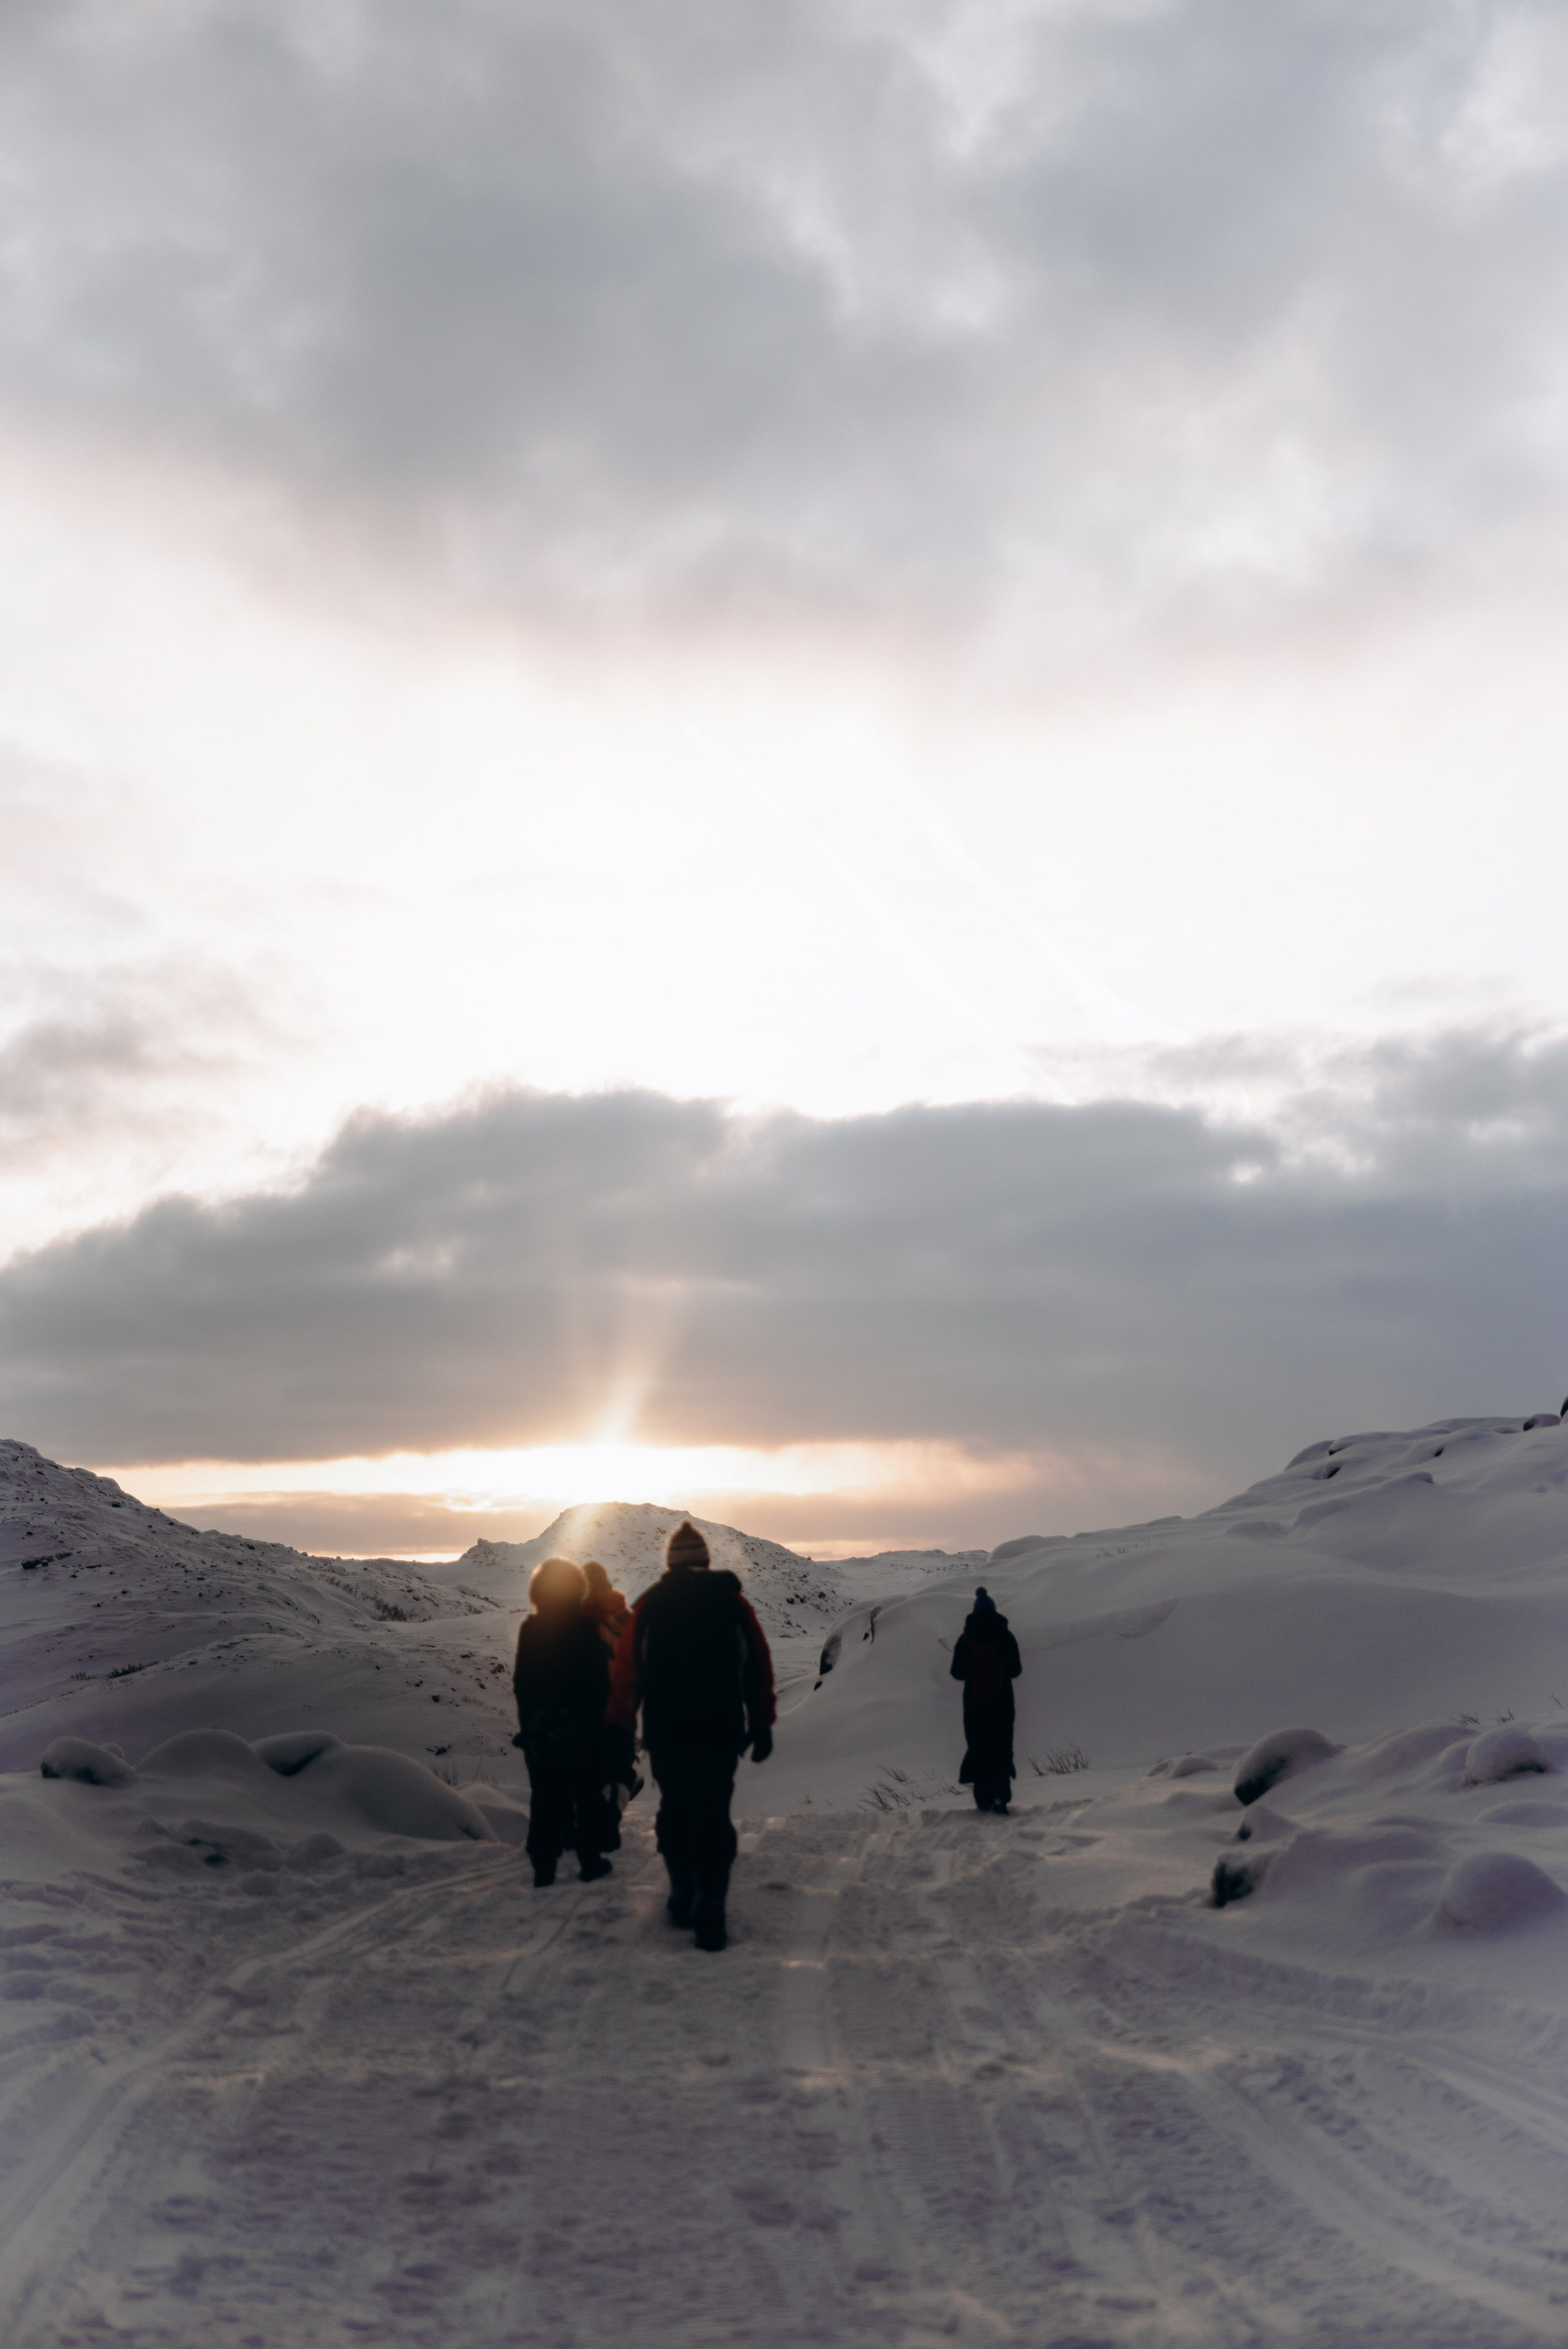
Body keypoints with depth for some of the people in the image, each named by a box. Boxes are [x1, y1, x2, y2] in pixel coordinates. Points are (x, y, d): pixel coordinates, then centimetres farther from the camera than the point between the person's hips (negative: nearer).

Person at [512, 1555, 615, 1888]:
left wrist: (526, 1720, 10)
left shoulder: (531, 1628, -4)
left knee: (545, 1797, 7)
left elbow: (521, 1682, 0)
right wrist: (599, 1718, 5)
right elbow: (601, 1679, -6)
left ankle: (544, 1866, 7)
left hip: (540, 1726, 2)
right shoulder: (586, 1626, -9)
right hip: (582, 1724, -1)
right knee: (587, 1794, 10)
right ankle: (590, 1860, 12)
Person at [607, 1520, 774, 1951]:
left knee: (675, 1810, 17)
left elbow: (625, 1669, 2)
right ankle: (709, 1913, -10)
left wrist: (620, 1724, 9)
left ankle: (683, 1898, 22)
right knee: (714, 1818, 0)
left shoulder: (650, 1604, 3)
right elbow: (759, 1669, 5)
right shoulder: (732, 1601, 3)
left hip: (665, 1732, 1)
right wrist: (761, 1727, 11)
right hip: (720, 1731, -1)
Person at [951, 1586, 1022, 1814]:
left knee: (978, 1748, 9)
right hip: (1002, 1700, 0)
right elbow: (1016, 1669, -2)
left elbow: (957, 1672, -2)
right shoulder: (1005, 1636, -7)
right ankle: (1000, 1794, -11)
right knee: (1002, 1748, 7)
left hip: (974, 1701, 0)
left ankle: (983, 1800, 5)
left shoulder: (965, 1639, -5)